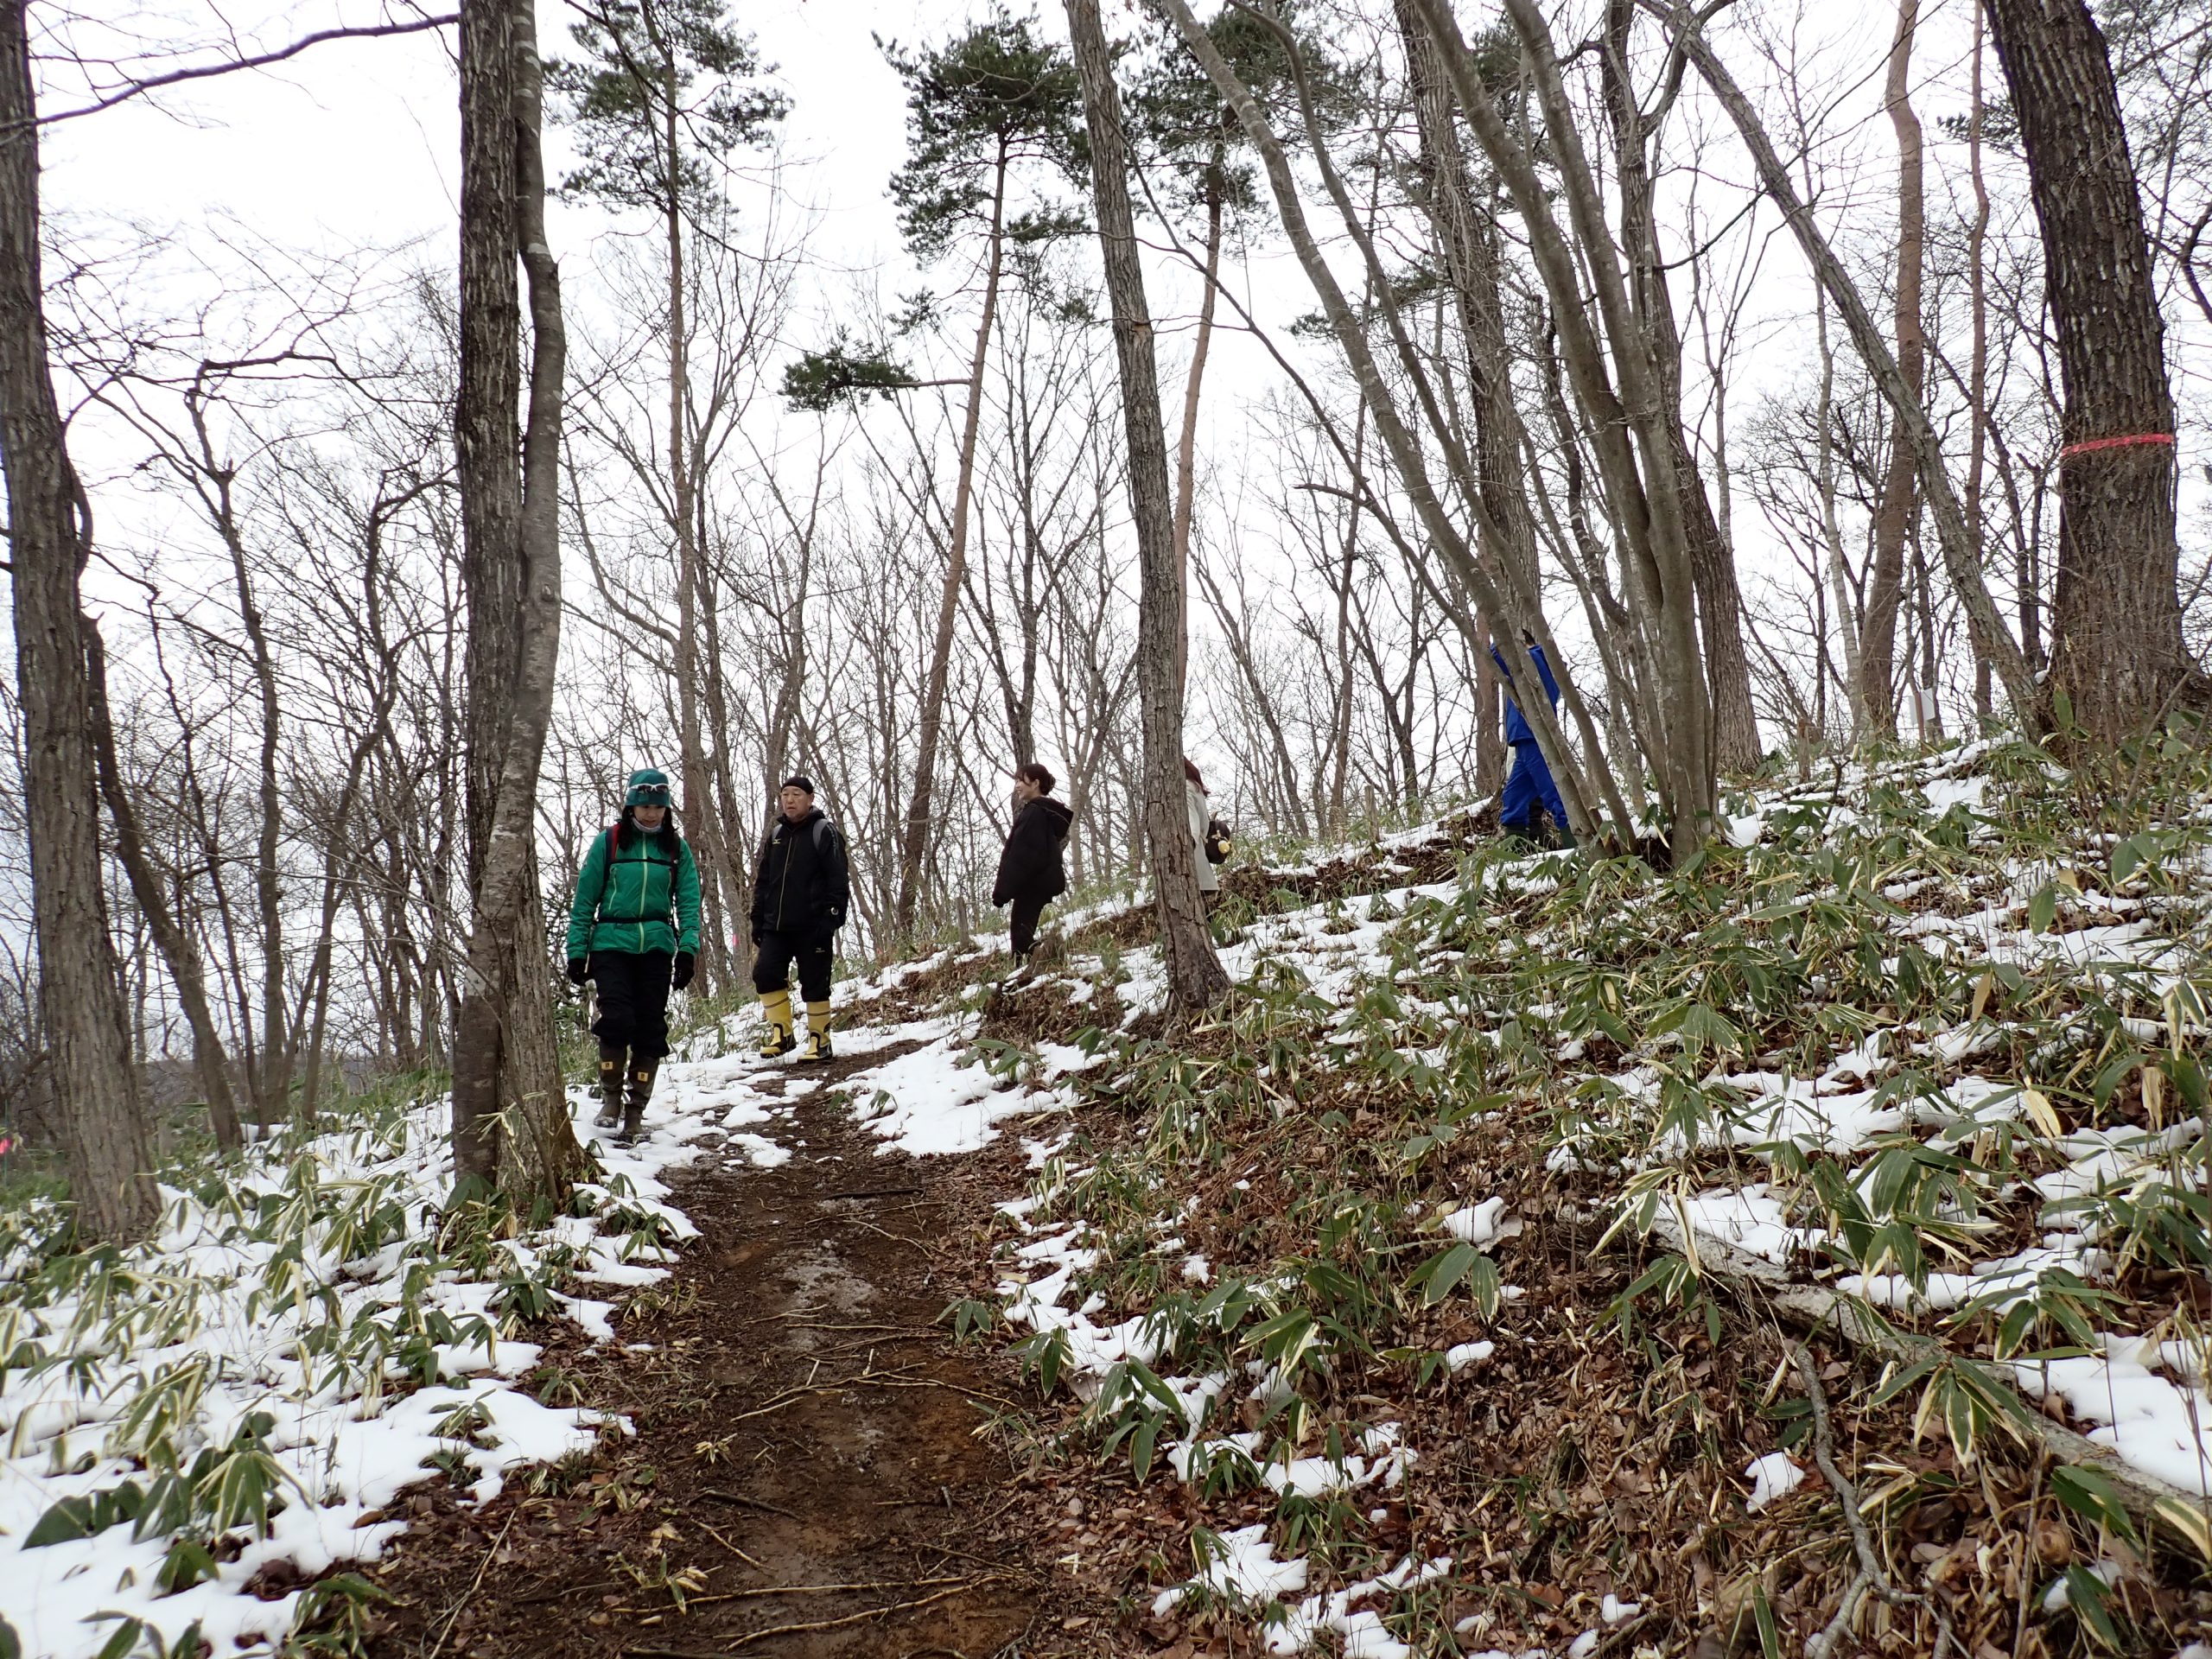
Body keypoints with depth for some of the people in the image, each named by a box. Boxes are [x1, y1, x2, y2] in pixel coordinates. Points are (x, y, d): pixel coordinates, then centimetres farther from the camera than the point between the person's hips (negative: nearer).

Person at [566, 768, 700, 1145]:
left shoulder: (676, 847, 8)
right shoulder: (608, 842, 2)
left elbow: (689, 900, 5)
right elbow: (585, 899, 4)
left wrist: (688, 949, -7)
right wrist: (576, 952, 1)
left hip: (657, 945, 2)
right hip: (611, 943, -2)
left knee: (650, 1028, 1)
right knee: (616, 1018, -16)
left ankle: (635, 1110, 9)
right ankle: (610, 1096, 4)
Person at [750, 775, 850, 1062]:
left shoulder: (823, 832, -3)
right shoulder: (776, 835, 14)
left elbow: (839, 880, -9)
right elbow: (762, 882, 18)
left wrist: (831, 920, -17)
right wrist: (758, 925, 12)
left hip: (812, 927, -5)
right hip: (776, 926, 5)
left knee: (815, 984, 0)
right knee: (765, 974, -8)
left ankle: (820, 1041, 12)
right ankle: (782, 1033, 5)